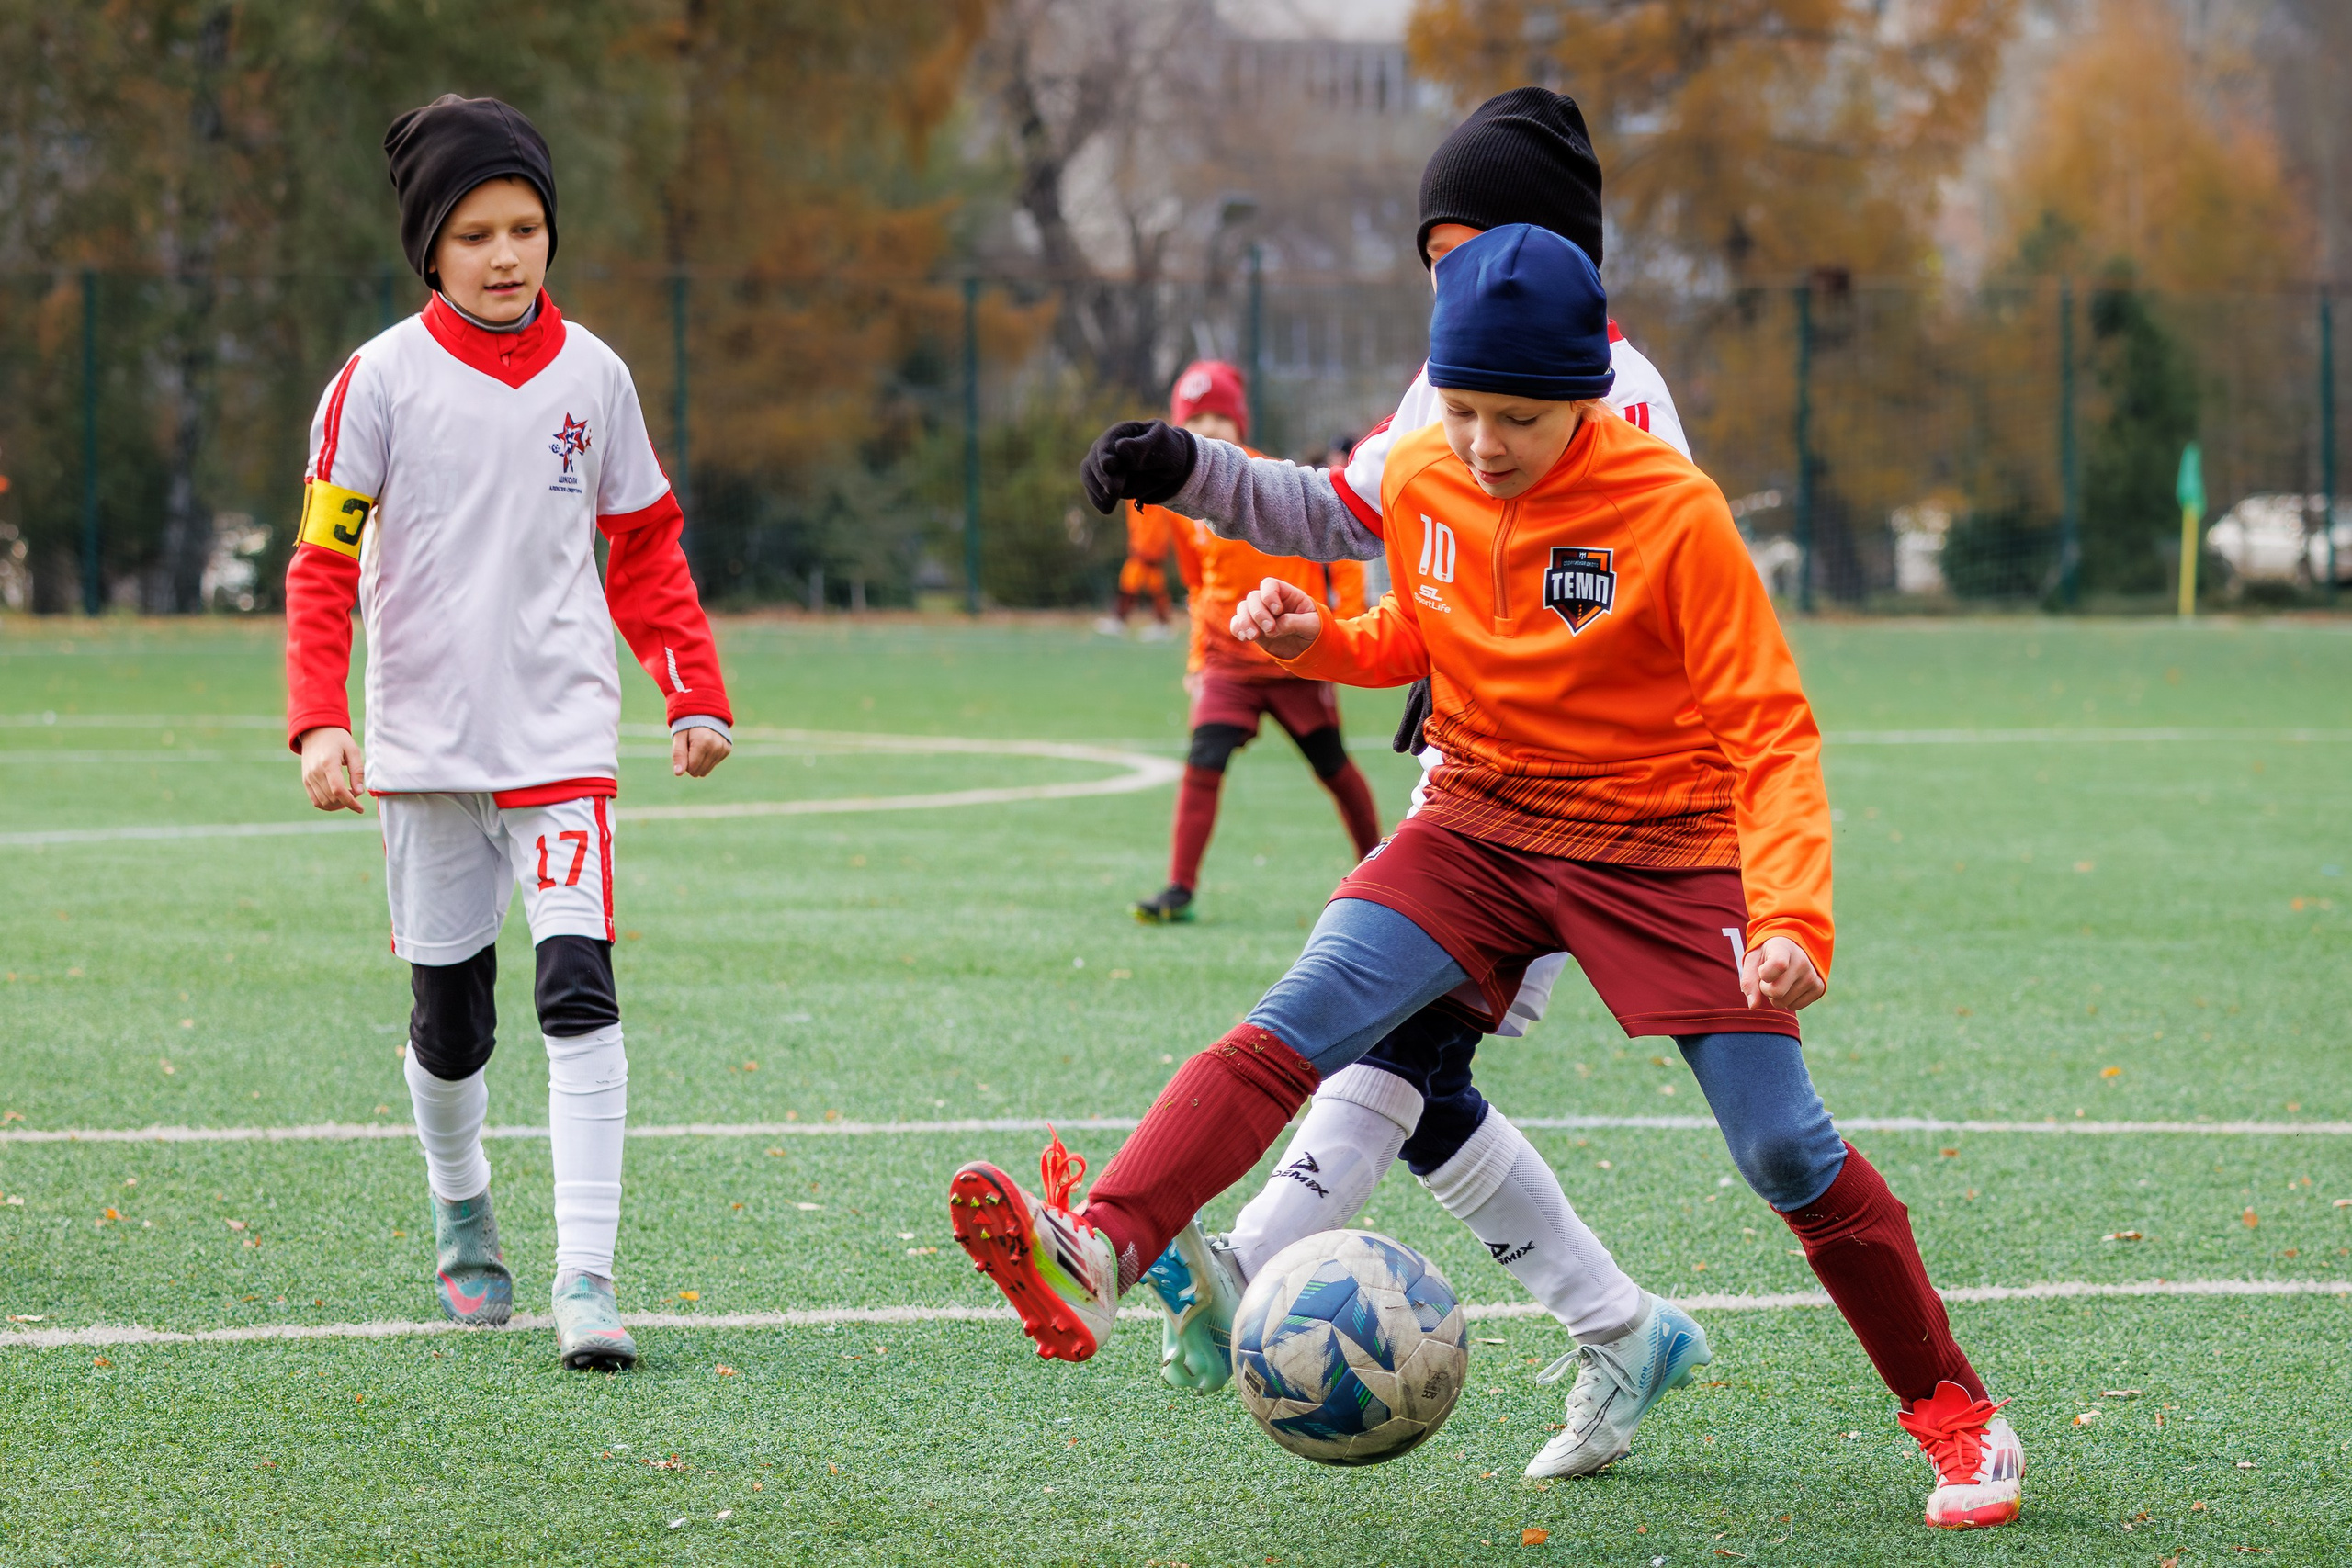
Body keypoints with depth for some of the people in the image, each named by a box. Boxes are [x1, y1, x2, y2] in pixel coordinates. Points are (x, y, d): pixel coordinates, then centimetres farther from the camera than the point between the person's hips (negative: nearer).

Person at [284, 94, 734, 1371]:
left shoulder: (592, 376, 4)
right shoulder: (382, 380, -3)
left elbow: (645, 549, 14)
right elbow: (322, 561, -4)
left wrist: (697, 693, 6)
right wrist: (318, 722, -15)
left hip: (562, 733, 0)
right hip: (425, 741, 0)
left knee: (578, 988, -16)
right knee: (449, 1014, 8)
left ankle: (586, 1278, -18)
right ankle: (460, 1216, 35)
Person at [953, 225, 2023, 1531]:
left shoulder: (1674, 514, -18)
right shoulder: (1421, 482, -4)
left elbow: (1770, 733, -17)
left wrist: (1793, 917, -30)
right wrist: (1316, 638, -5)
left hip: (1662, 846, -4)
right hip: (1482, 825, 4)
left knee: (1784, 1152, -7)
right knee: (1298, 1020, -21)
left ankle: (1949, 1409, 12)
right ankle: (1098, 1257, -38)